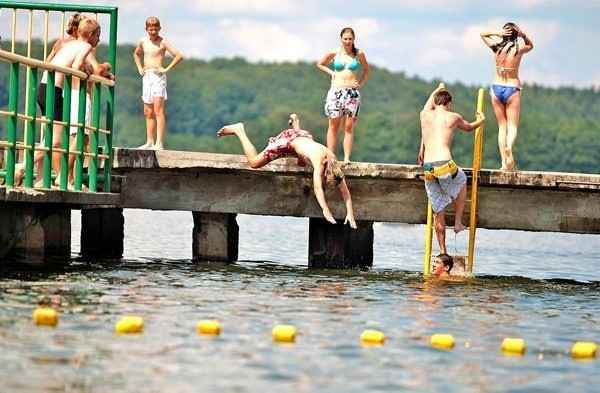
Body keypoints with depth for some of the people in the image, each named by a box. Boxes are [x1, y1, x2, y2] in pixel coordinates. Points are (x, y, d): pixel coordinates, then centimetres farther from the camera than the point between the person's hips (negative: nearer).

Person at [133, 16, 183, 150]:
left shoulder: (163, 42, -6)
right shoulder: (143, 42, 11)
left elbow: (179, 56, -11)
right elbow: (136, 54, 32)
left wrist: (166, 69, -12)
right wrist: (139, 68, 16)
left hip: (158, 76, -7)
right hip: (146, 77, 7)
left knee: (158, 110, -12)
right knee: (148, 113, 9)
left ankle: (159, 143, -16)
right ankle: (150, 142, 15)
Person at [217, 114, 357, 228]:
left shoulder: (333, 161, -23)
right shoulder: (319, 161, -41)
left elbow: (344, 189, -20)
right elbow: (317, 186, -49)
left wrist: (350, 213, -26)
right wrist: (325, 210, -57)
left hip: (304, 136, 7)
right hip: (287, 140, -7)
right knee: (254, 162, -7)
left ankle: (295, 121, 48)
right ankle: (238, 130, 11)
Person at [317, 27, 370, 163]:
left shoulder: (358, 54, 5)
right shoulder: (334, 53, 4)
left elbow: (367, 70, 20)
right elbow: (320, 64, 19)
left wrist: (361, 83, 7)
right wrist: (332, 73, 6)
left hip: (352, 93, 0)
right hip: (335, 91, 0)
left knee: (349, 127, -2)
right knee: (333, 125, -1)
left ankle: (347, 158, -3)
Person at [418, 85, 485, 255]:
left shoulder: (425, 115, 14)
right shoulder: (453, 117, 6)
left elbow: (429, 103, 39)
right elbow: (469, 127, 28)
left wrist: (438, 90, 61)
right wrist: (481, 120, 51)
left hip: (428, 169, 4)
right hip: (445, 165, -3)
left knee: (438, 211, 14)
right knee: (462, 181, 31)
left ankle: (442, 250, 16)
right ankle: (458, 222, 25)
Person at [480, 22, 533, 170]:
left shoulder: (496, 48, -5)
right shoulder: (519, 50, -8)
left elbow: (483, 34, 13)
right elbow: (531, 46, 16)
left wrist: (497, 33, -4)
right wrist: (524, 35, -3)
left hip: (497, 88, 2)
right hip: (512, 90, -2)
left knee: (502, 127, 10)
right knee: (512, 127, 0)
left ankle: (504, 162, 1)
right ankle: (509, 147, -34)